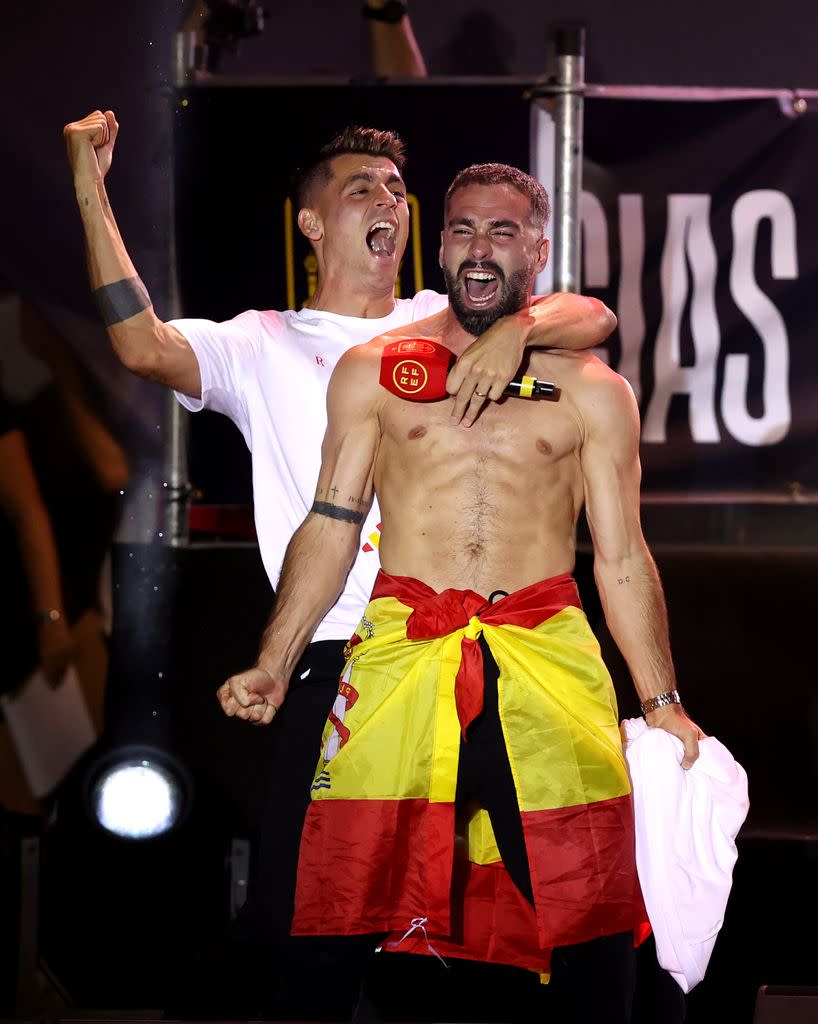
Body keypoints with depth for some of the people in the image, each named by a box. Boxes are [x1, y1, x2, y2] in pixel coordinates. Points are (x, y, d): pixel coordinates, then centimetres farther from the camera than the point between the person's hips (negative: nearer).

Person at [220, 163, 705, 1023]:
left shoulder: (593, 393, 12)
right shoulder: (372, 372, 14)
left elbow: (622, 557, 11)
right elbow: (331, 528, 12)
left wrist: (660, 703, 4)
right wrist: (273, 668, 3)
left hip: (547, 656, 0)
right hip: (401, 652, 0)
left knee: (591, 906, -9)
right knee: (348, 885, -8)